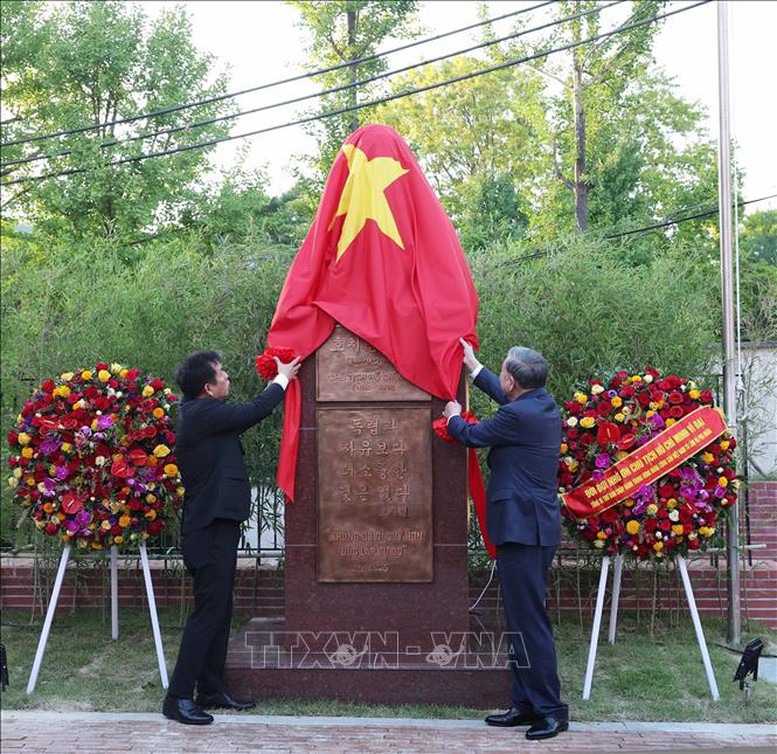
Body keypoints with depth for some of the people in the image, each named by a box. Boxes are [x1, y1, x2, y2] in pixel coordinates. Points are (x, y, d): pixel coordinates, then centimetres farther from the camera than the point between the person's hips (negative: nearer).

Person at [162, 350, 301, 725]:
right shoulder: (203, 412, -17)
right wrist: (282, 379, 4)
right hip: (211, 528, -11)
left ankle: (211, 690, 21)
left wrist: (277, 380, 24)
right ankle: (178, 697, -6)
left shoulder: (199, 413, 13)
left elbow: (245, 415, 23)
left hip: (215, 525, 11)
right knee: (208, 610, -9)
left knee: (219, 610, 14)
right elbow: (255, 411, -13)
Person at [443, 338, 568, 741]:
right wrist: (473, 366, 41)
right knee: (524, 619, 14)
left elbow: (470, 435, -3)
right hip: (538, 527, 10)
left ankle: (551, 709, -4)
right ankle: (527, 703, 20)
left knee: (529, 621, -7)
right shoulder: (544, 403, 10)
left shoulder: (518, 415, -18)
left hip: (522, 529, -10)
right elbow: (506, 398, 31)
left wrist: (453, 416, 20)